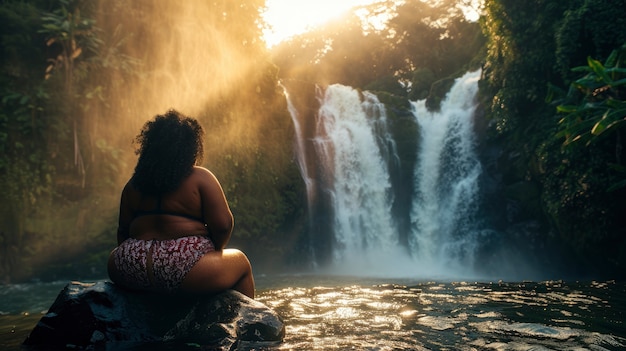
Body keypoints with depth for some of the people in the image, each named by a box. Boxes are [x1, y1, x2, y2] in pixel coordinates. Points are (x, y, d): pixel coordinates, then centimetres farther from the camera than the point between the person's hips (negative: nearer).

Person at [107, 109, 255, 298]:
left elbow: (123, 231, 13)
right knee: (240, 261, 21)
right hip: (185, 269, -4)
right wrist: (214, 249, 9)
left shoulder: (134, 183, 9)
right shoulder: (201, 178, -4)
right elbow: (223, 224, -10)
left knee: (114, 258, 39)